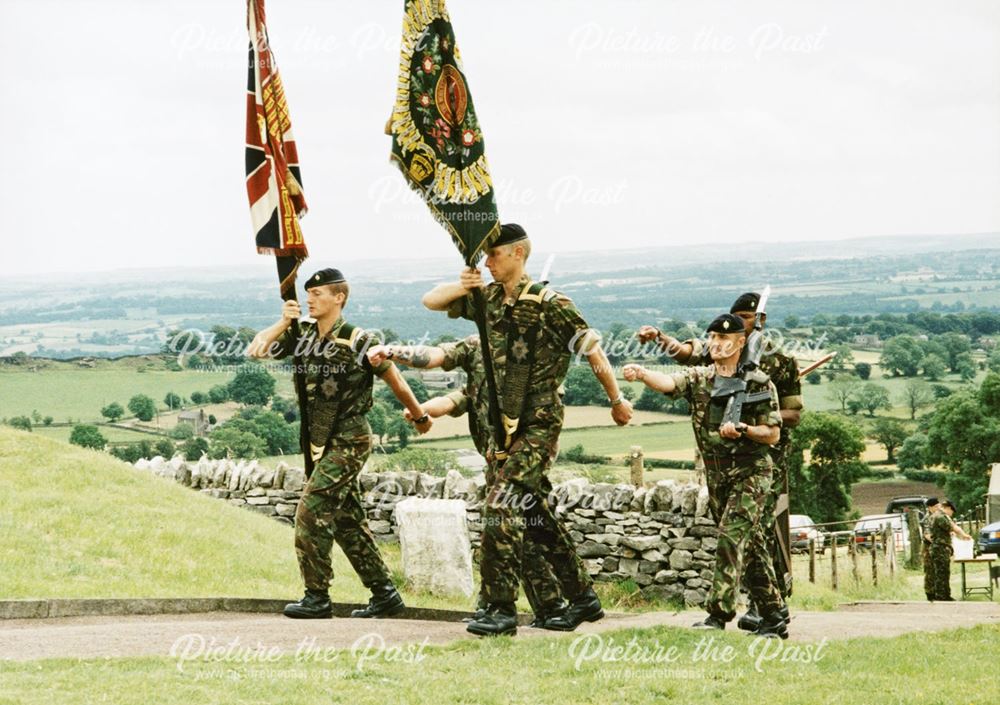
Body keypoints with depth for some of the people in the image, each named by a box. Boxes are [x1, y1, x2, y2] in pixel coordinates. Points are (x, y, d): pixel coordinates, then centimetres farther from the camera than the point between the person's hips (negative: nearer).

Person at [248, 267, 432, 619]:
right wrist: (283, 323, -10)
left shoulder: (358, 341, -13)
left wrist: (420, 416, 7)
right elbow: (256, 350, 2)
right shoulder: (303, 335, 5)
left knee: (311, 512, -12)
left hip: (348, 442, -8)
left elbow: (395, 380, -3)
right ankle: (384, 593, 18)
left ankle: (317, 597, -5)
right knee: (347, 520, 10)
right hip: (323, 442, 8)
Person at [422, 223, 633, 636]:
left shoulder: (548, 304, -13)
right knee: (533, 513, 13)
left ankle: (502, 610, -14)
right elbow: (431, 301, 13)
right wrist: (460, 287, -8)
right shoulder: (488, 298, 7)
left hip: (538, 425, -8)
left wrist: (617, 401, 1)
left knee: (502, 508, -16)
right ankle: (583, 599, 24)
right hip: (506, 424, 8)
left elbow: (592, 350, -6)